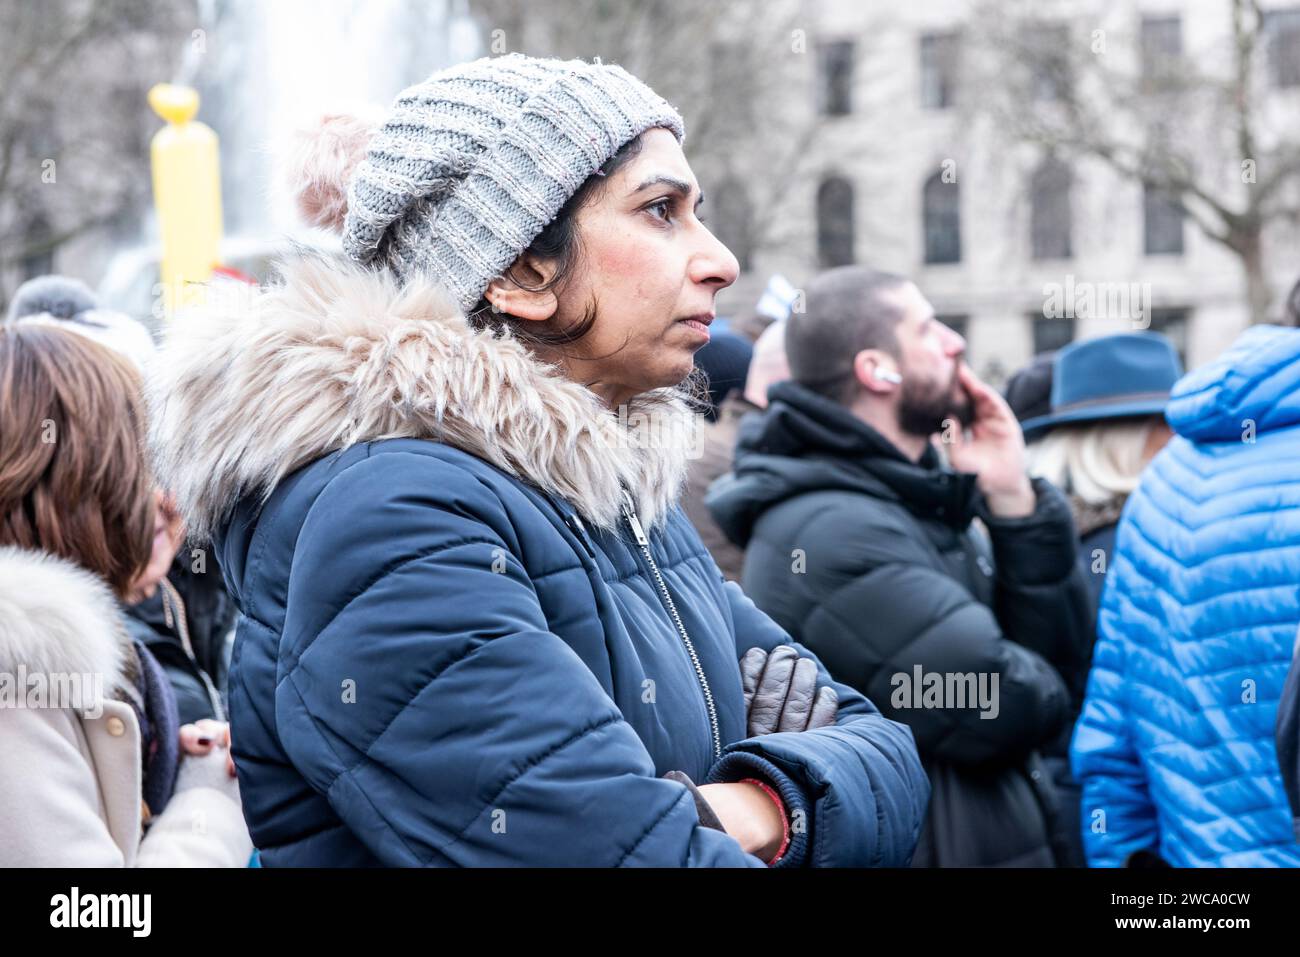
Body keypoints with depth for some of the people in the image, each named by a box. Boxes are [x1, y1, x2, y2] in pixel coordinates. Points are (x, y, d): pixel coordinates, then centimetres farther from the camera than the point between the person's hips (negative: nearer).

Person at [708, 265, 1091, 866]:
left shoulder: (918, 499, 10)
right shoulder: (831, 533, -22)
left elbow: (1058, 647, 4)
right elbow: (1003, 707, -26)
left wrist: (1012, 499, -6)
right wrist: (1035, 691, -4)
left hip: (991, 840, 9)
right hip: (929, 847, -9)